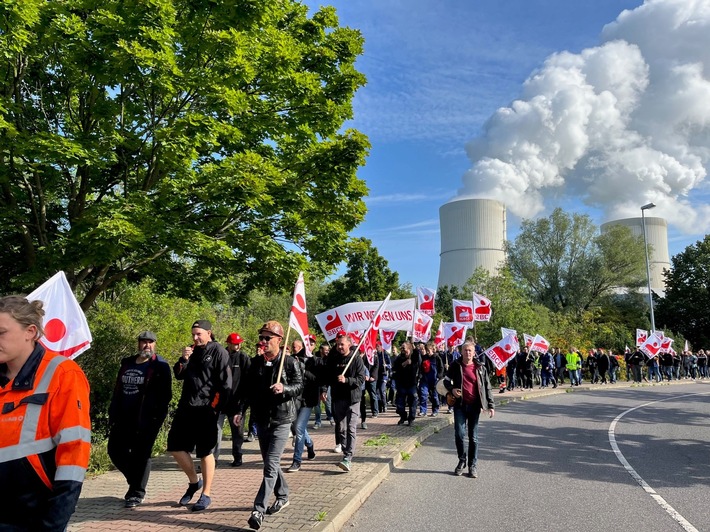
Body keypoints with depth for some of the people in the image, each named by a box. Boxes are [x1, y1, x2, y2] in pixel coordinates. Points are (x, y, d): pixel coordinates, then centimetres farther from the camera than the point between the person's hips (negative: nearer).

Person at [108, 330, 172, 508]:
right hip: (123, 418, 7)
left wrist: (157, 417, -17)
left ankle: (137, 493, 15)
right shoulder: (126, 363, 13)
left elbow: (165, 395, -10)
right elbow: (117, 390, 18)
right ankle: (136, 479, 31)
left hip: (146, 420, -7)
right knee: (114, 450, 10)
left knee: (141, 455, 0)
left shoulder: (160, 366, -6)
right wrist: (113, 413, 12)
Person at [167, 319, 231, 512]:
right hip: (186, 407, 7)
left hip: (206, 409, -7)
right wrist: (184, 359, -5)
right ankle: (194, 482, 27)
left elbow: (226, 383, -12)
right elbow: (179, 375, 13)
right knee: (175, 447, 7)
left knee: (205, 452, 3)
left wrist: (215, 408, -13)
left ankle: (206, 494, 17)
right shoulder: (192, 351, 13)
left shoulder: (218, 352, -8)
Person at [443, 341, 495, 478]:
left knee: (473, 437, 6)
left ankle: (472, 465, 18)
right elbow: (446, 380, 11)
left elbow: (487, 387, 5)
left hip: (474, 406, 0)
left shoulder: (480, 368, 3)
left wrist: (491, 405, 0)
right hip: (460, 405, 0)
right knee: (459, 434, -5)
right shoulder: (455, 366, 2)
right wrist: (451, 389, -11)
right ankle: (462, 460, 18)